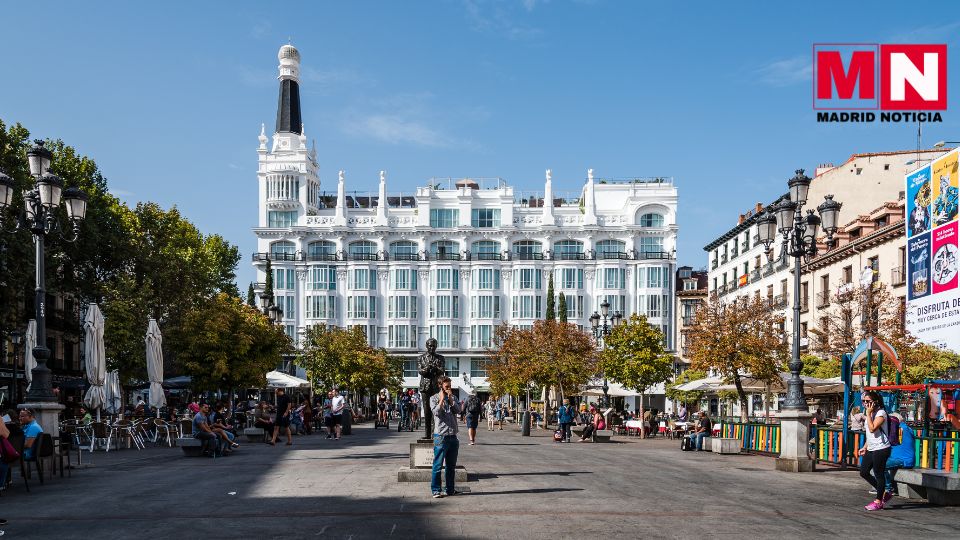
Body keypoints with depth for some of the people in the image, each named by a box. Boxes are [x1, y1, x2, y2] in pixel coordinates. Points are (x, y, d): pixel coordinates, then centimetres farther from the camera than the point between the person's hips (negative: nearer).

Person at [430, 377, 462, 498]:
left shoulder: (453, 398, 13)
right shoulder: (434, 398, 0)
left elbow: (458, 410, -3)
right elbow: (436, 412, -15)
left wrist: (450, 398, -8)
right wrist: (442, 399, -11)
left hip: (453, 435, 5)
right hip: (440, 436, -5)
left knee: (451, 465, 12)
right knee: (438, 465, -4)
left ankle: (450, 489, 20)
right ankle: (436, 490, 1)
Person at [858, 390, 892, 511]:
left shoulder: (881, 413, -13)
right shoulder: (871, 413, 15)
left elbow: (872, 429, -25)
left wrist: (868, 414, -21)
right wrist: (865, 447, 19)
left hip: (881, 449, -10)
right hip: (871, 449, 10)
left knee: (879, 474, -1)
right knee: (863, 472, 10)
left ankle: (878, 501, 9)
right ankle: (884, 493, 23)